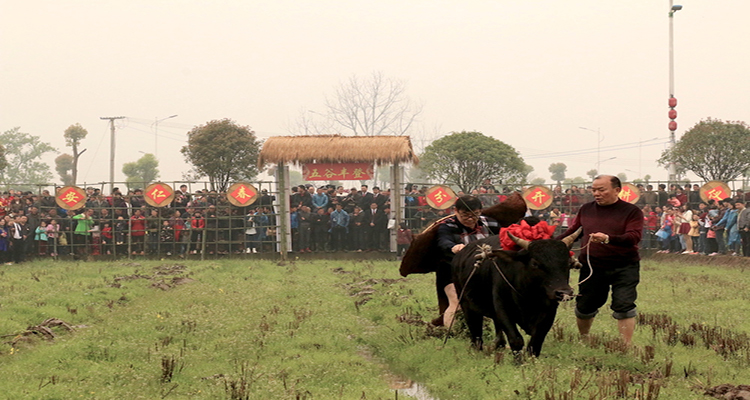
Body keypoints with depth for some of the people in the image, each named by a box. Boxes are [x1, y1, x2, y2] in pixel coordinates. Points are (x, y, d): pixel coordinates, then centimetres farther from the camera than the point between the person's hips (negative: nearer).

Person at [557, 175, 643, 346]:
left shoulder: (631, 211, -5)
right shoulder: (586, 210, 8)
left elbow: (634, 237, -19)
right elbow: (572, 232, 18)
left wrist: (608, 239, -36)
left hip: (624, 267, -3)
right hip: (592, 267, 3)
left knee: (624, 306, -12)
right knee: (584, 306, 8)